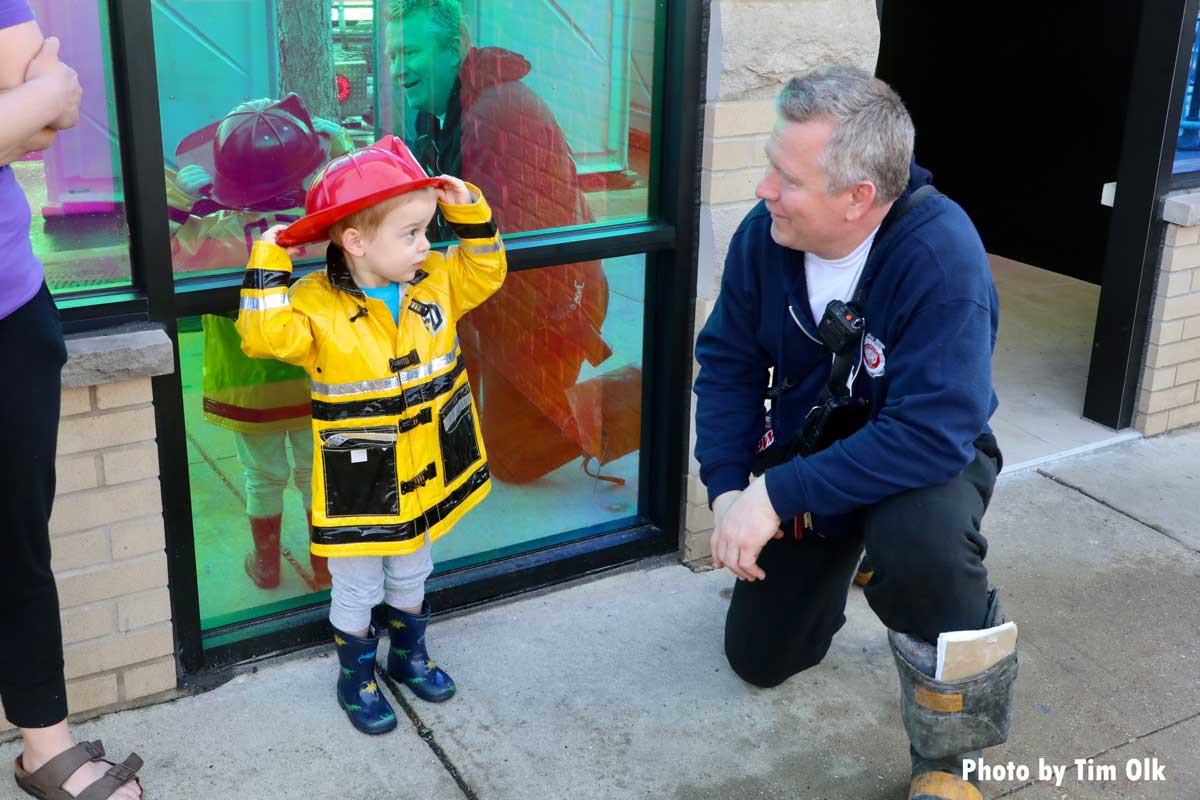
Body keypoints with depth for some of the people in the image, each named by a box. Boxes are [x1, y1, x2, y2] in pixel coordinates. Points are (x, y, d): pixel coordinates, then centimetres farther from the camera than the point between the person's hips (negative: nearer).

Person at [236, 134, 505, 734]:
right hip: (357, 484, -5)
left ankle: (409, 655, 49)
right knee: (357, 590, 15)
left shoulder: (434, 283, -3)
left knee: (411, 577, 27)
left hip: (422, 475, 5)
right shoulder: (318, 306, -21)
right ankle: (356, 677, 37)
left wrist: (470, 213, -3)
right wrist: (270, 263, -32)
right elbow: (266, 335, -33)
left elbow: (485, 272, 9)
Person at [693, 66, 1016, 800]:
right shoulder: (767, 231, -19)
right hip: (807, 451, 5)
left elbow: (933, 433, -39)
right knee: (759, 657, 12)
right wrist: (728, 488, -19)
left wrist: (778, 495, -38)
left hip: (928, 455, -5)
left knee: (922, 539, -41)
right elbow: (728, 362, -7)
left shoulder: (940, 255, -34)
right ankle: (833, 565, 44)